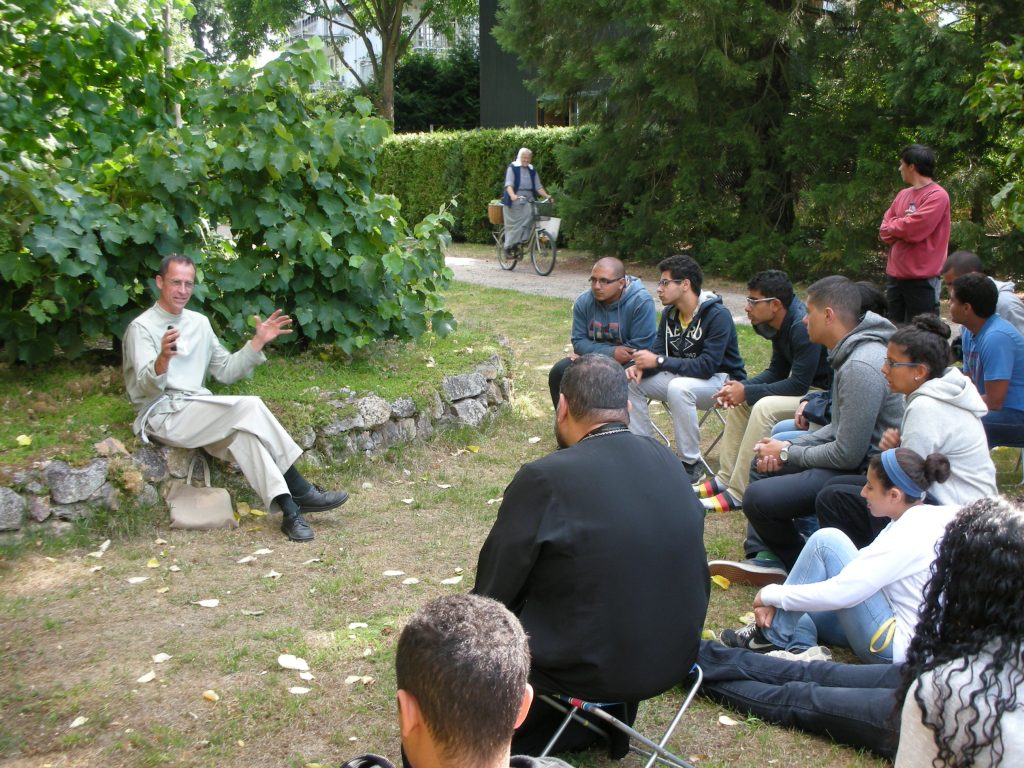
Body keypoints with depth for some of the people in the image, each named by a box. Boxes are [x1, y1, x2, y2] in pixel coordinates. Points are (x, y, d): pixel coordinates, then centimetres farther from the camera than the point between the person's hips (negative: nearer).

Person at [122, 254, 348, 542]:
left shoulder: (199, 322, 15)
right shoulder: (142, 328, -5)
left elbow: (226, 371, 17)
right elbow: (148, 386, -19)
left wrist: (258, 342, 5)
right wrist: (163, 358, -40)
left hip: (199, 412, 6)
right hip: (163, 416, -6)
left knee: (241, 432, -27)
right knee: (249, 407, -26)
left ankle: (288, 508, -31)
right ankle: (300, 491, -22)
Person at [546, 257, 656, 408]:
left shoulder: (641, 302, -21)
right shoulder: (583, 301, -6)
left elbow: (640, 348, -22)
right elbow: (579, 342, -4)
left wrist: (593, 352, -18)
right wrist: (611, 352, -24)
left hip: (629, 363, -5)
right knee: (558, 372, -17)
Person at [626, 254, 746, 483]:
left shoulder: (717, 315, -22)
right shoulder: (670, 314, 2)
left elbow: (707, 366, -29)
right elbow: (658, 352, 1)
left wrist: (659, 361, -29)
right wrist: (641, 367, -23)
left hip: (721, 380, -8)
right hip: (682, 376, 8)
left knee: (678, 387, -38)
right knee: (631, 381, -8)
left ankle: (692, 464, -25)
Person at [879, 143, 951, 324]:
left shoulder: (937, 196, -11)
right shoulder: (903, 195, 13)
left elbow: (912, 229, -21)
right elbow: (885, 231, 10)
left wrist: (892, 225, -2)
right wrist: (902, 227, -10)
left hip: (921, 278, -8)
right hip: (895, 274, 8)